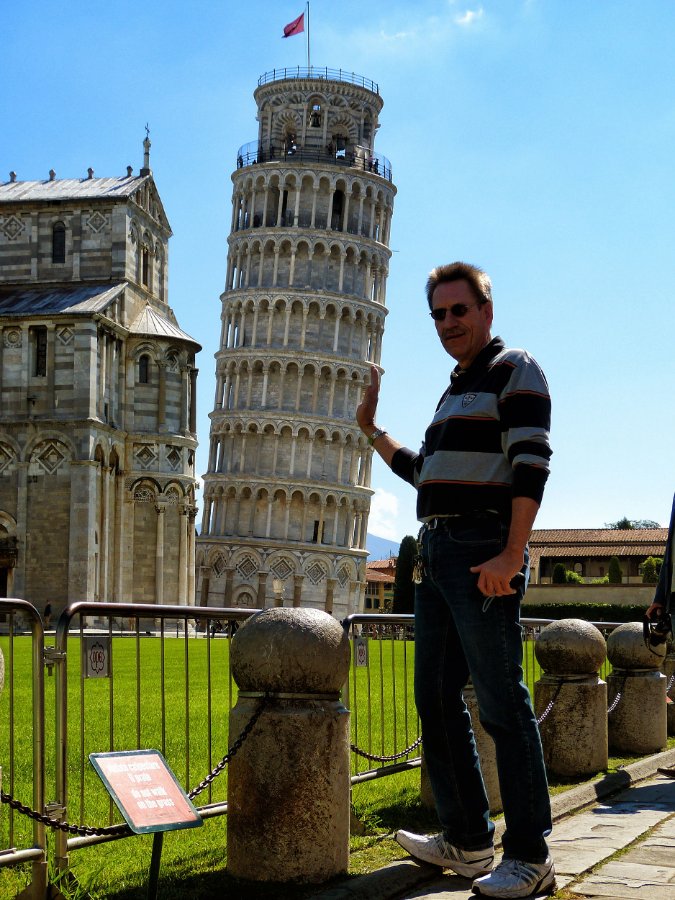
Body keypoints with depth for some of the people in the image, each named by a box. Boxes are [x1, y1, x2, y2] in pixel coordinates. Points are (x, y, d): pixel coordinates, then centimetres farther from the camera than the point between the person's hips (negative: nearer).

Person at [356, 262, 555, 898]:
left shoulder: (515, 371, -3)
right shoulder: (455, 391, 23)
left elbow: (532, 464, -14)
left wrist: (511, 556, -23)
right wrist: (372, 429, 28)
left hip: (482, 553, -9)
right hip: (435, 553, 9)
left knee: (500, 703, -8)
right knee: (437, 700, 10)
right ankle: (467, 841, 18)